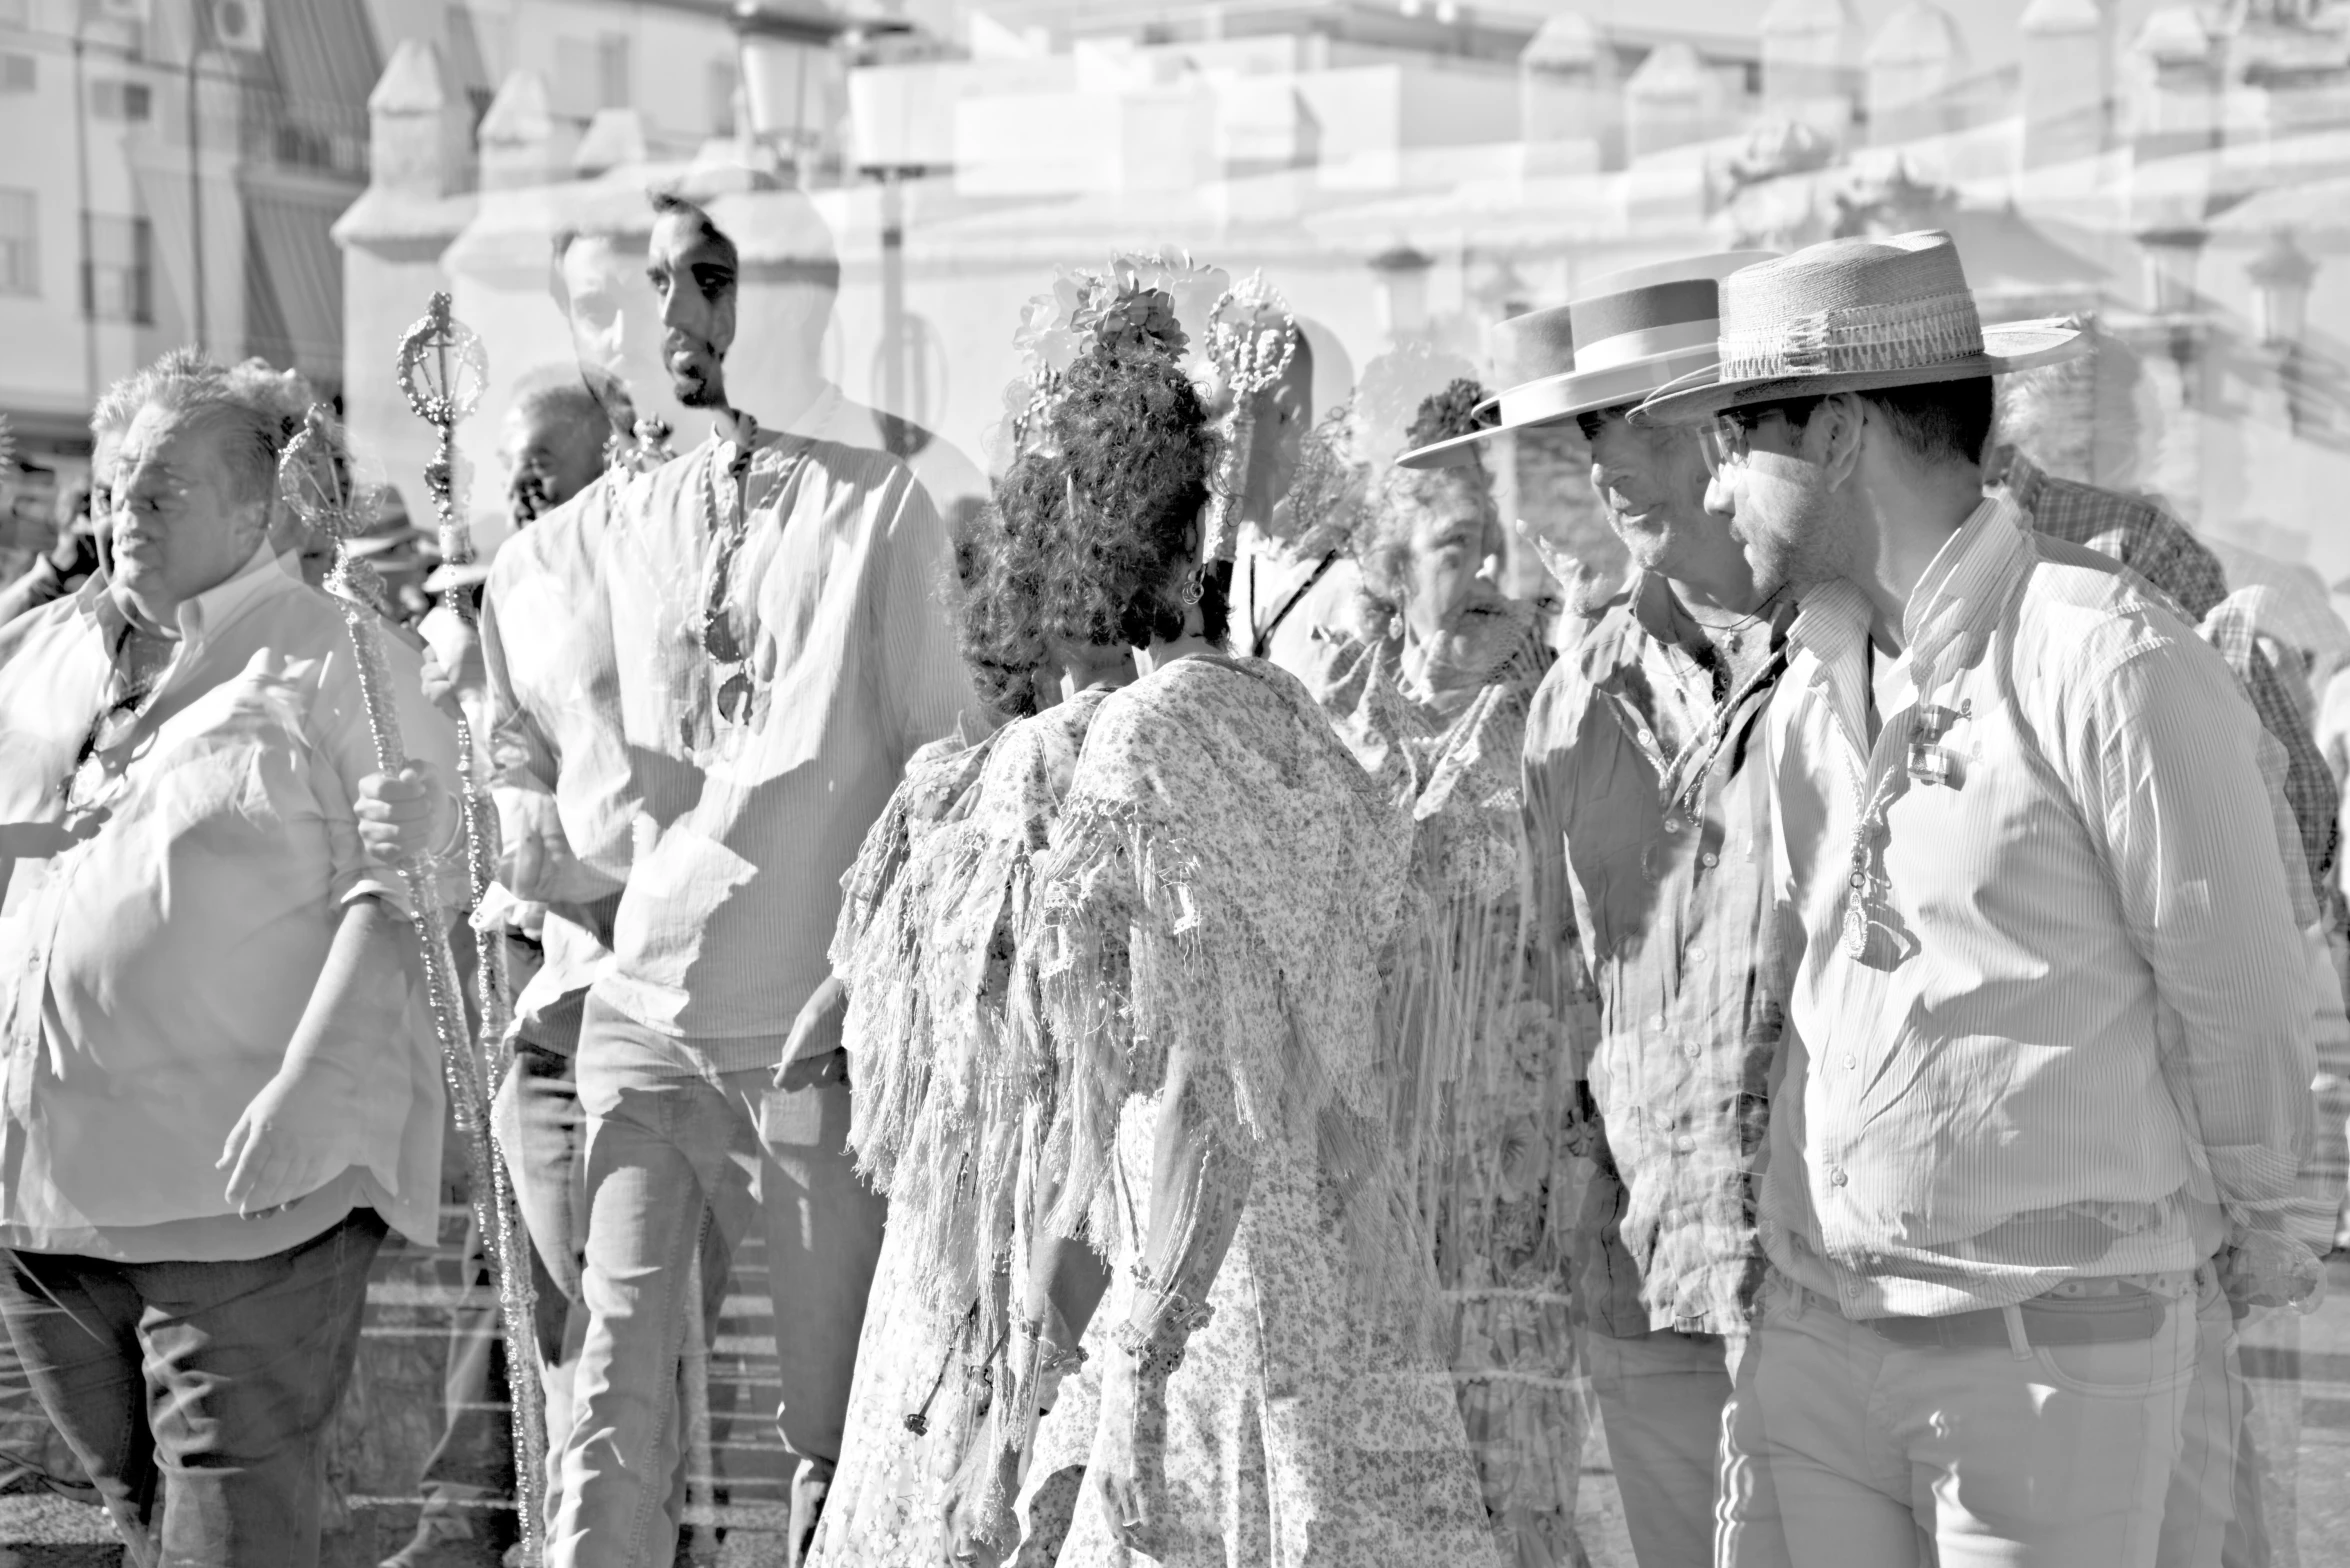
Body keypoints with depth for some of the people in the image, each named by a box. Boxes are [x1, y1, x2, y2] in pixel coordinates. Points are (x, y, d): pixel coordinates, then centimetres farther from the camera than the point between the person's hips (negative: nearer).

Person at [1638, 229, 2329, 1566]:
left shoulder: (2114, 662, -15)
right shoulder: (1815, 679, 8)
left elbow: (2239, 995, -7)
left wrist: (2254, 1235, 5)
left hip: (2058, 1348, -6)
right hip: (1814, 1338, 6)